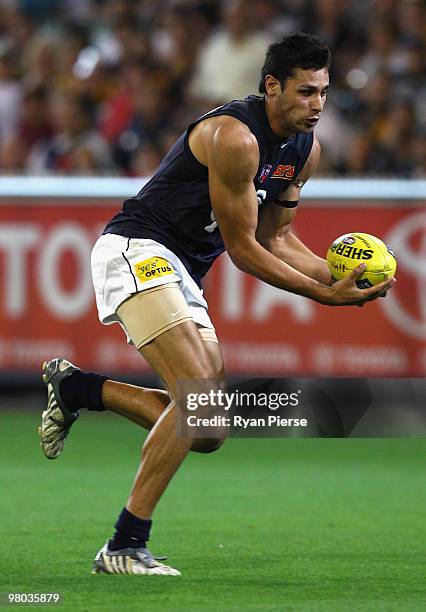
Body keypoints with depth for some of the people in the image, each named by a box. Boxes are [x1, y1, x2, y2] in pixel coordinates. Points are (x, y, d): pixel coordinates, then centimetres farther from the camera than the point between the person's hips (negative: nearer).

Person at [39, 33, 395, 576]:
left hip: (182, 274, 10)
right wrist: (326, 295, -17)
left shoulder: (305, 149, 7)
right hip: (136, 251, -10)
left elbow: (275, 236, 15)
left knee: (208, 433, 7)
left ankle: (75, 388, 22)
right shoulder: (234, 137, -21)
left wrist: (338, 277, -1)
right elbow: (243, 248, -17)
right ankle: (124, 547, -21)